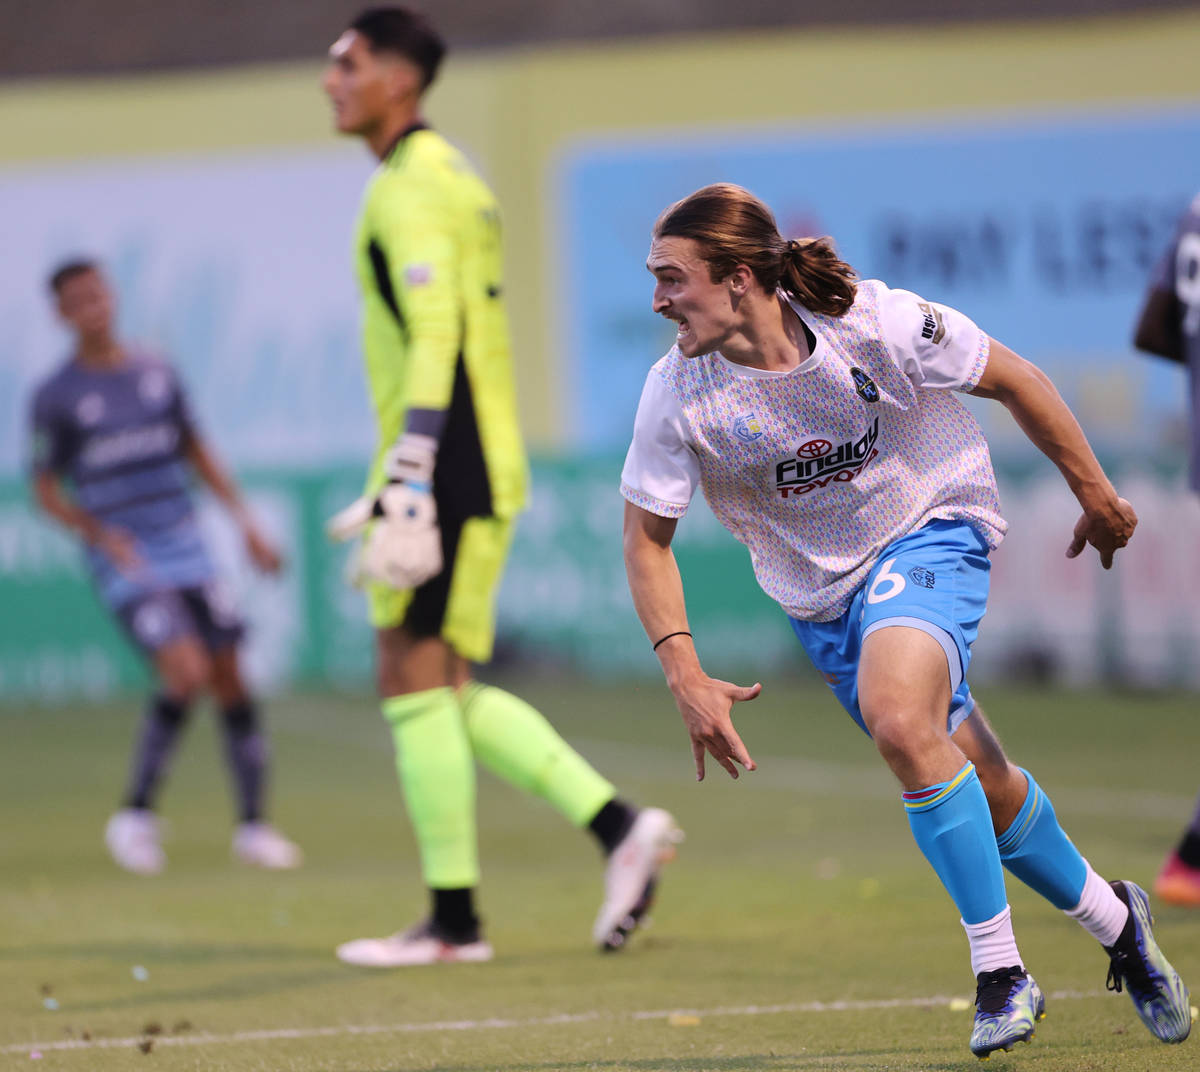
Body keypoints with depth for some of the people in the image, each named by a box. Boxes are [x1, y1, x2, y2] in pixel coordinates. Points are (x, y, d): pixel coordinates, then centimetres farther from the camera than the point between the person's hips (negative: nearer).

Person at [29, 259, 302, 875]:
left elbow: (197, 453, 18)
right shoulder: (56, 398, -5)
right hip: (124, 567, -5)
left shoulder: (156, 375, 8)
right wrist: (102, 535, -17)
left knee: (231, 680, 1)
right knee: (186, 673, -22)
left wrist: (246, 524, 12)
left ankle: (252, 826, 14)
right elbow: (46, 490, -1)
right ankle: (137, 813, -6)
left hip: (187, 553, 5)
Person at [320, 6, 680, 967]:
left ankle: (454, 920, -3)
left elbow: (437, 341, -21)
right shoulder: (449, 181, 19)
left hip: (449, 462, -10)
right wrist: (395, 493, 26)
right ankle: (619, 826, 7)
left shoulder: (411, 188, -12)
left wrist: (406, 490, -26)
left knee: (414, 679, -6)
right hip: (474, 470, 10)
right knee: (446, 691, 11)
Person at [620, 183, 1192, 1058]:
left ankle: (1000, 971, -21)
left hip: (929, 532, -4)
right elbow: (647, 538, -6)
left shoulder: (875, 325, -25)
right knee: (978, 784, 10)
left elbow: (1011, 380, -9)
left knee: (898, 720, -32)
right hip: (820, 590, 4)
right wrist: (686, 677, -18)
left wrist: (1094, 492, 2)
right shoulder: (677, 394, -18)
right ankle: (1115, 923, 38)